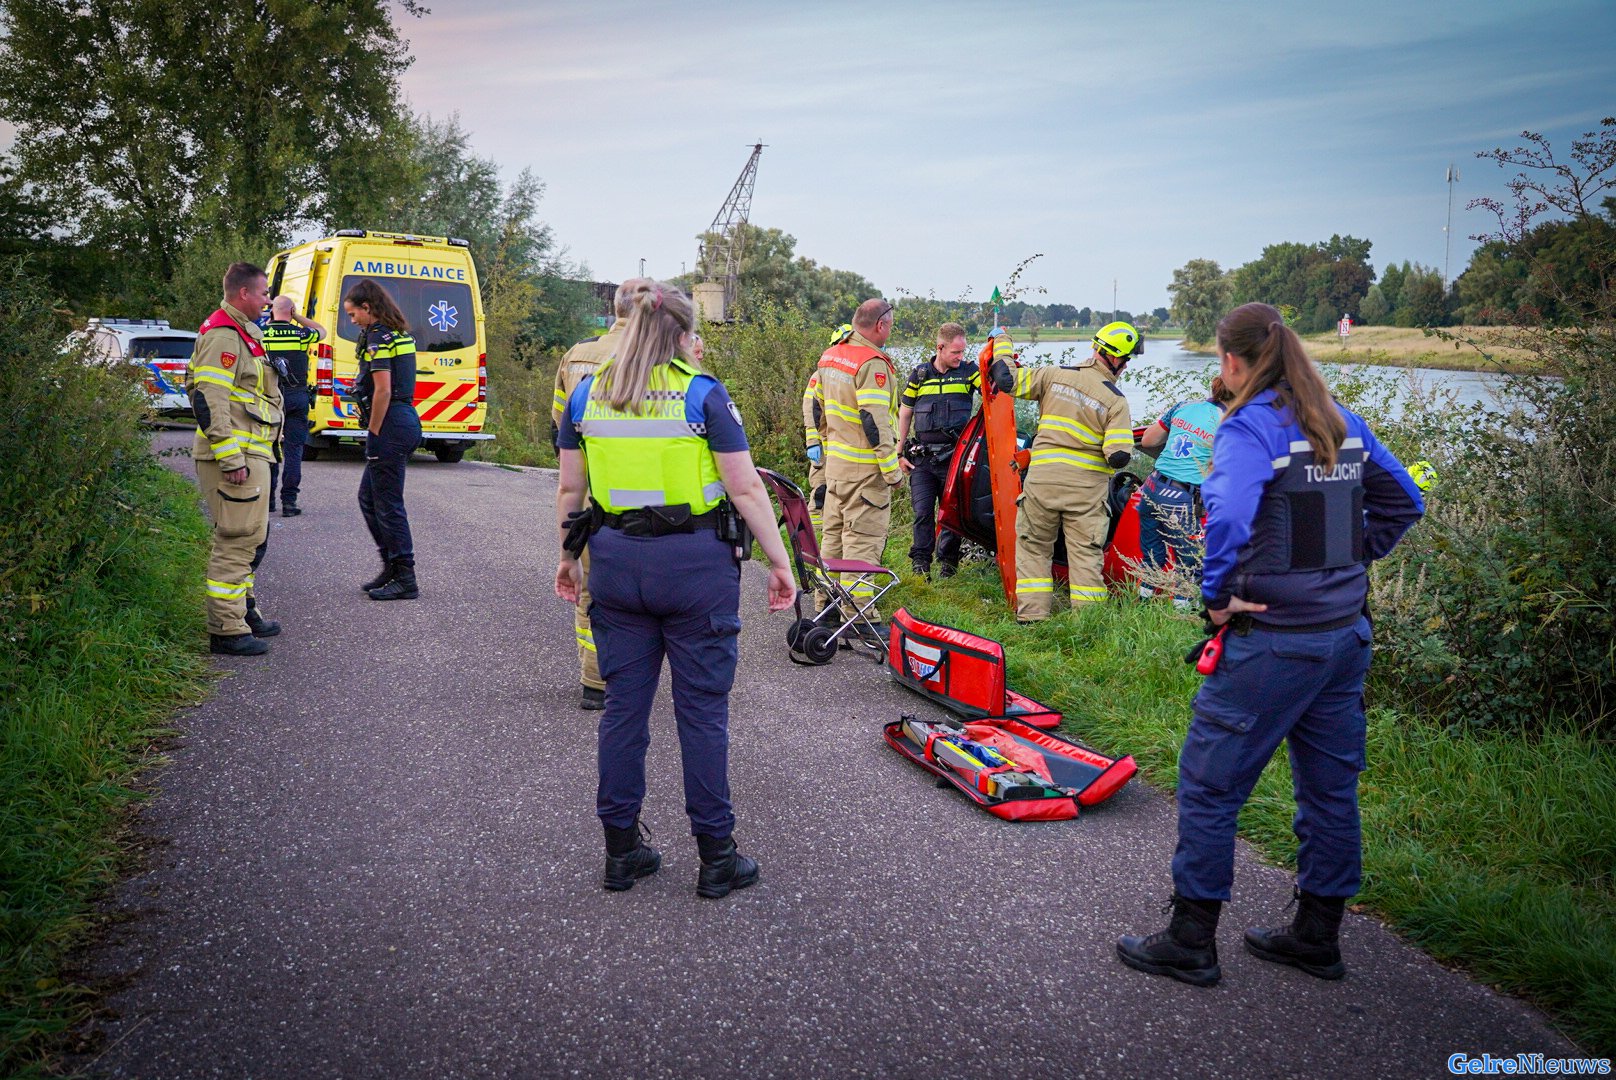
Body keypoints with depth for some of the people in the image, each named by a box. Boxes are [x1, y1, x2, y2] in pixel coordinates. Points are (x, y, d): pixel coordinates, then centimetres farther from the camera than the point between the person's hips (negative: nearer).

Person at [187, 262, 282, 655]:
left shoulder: (243, 332, 20)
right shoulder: (222, 335, -14)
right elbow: (209, 400, -22)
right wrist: (231, 459, -25)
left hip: (252, 454, 11)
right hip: (235, 456, -11)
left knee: (253, 538, 19)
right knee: (236, 539, -9)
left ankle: (243, 611, 32)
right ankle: (226, 630, -5)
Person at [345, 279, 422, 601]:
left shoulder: (378, 337, -13)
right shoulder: (399, 334, 16)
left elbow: (383, 390, -19)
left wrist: (374, 435, -13)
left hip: (391, 426, -10)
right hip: (406, 421, 10)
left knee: (388, 504, -4)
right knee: (368, 496, 18)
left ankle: (405, 580, 1)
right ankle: (391, 566, 22)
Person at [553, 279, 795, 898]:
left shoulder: (587, 395, 5)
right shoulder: (703, 394, -6)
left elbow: (570, 490, 9)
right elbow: (745, 490, -9)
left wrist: (567, 558, 20)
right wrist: (779, 563, -2)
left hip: (616, 561, 4)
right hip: (697, 563, -4)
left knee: (624, 705, 12)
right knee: (702, 709, 5)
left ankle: (621, 850, 21)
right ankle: (716, 858, 14)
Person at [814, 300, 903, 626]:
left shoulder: (829, 356, 12)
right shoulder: (873, 364, -17)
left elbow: (817, 406, 19)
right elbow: (875, 421, -22)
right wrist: (892, 469, -17)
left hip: (835, 462, 9)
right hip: (865, 468, -9)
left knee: (834, 535, 16)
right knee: (862, 539, -6)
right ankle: (859, 616, -6)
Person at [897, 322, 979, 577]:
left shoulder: (968, 372, 6)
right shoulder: (919, 375, 7)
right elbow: (904, 415, 12)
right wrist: (899, 454, 9)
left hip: (954, 456, 0)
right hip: (922, 458, 0)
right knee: (923, 512, -3)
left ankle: (948, 562, 16)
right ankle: (920, 562, 4)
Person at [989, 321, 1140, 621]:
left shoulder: (1055, 375, -2)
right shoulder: (1116, 401, -6)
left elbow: (1007, 380, 1)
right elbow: (1119, 457, -12)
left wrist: (1001, 345, 16)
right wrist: (1121, 454, 12)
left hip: (1042, 478, 2)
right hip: (1086, 486, -1)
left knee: (1033, 547, 12)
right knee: (1086, 554, 7)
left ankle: (1031, 614, 10)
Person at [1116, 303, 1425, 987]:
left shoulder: (1249, 428, -15)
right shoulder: (1342, 423, 8)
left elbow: (1229, 515, -33)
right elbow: (1403, 503, 18)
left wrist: (1217, 595, -20)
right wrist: (1348, 563, 15)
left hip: (1273, 641, -8)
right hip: (1346, 633, 8)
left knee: (1209, 784, 4)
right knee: (1330, 786, 17)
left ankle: (1191, 943, 14)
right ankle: (1317, 936, 30)